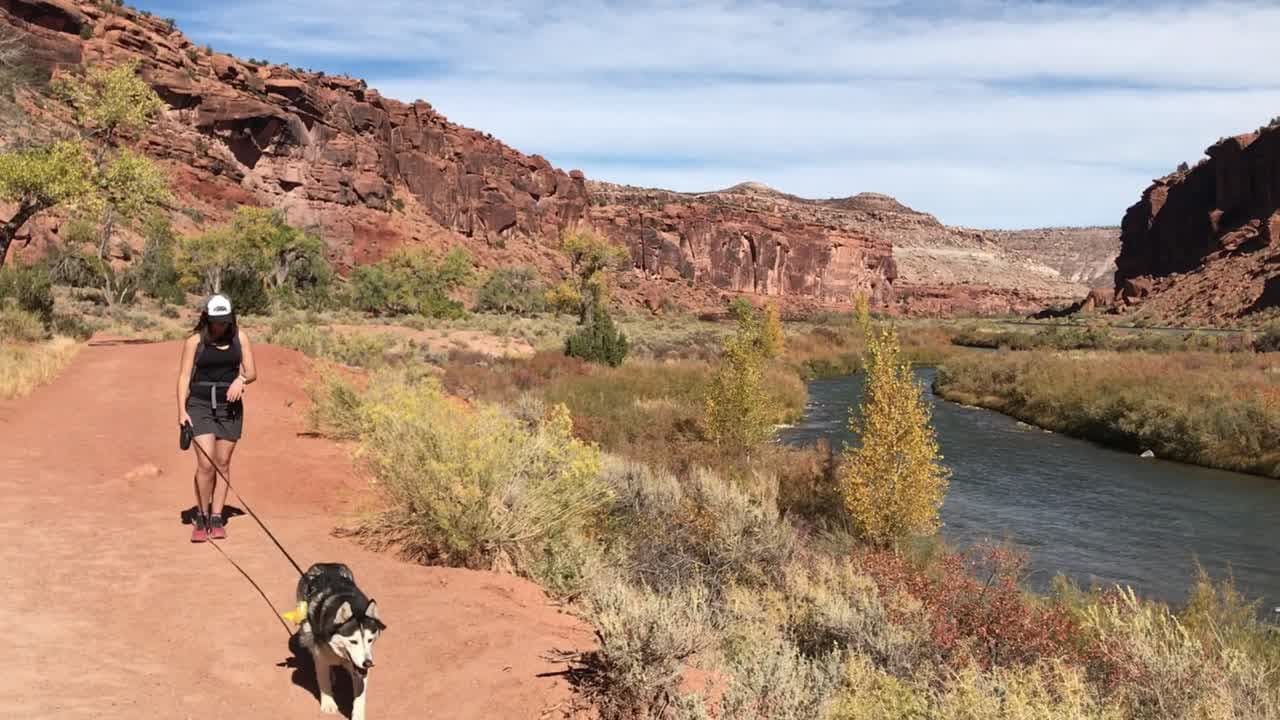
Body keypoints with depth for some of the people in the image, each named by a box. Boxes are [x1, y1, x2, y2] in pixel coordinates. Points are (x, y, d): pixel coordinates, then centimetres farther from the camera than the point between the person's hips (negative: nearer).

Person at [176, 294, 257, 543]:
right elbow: (184, 376, -5)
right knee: (205, 464, -11)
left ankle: (216, 519, 13)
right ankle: (201, 519, 4)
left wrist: (241, 379, -20)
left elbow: (252, 372, 4)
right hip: (200, 405, -2)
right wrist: (182, 410, -15)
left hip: (230, 405, 2)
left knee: (223, 463, 5)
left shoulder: (239, 337, 2)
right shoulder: (195, 340, -4)